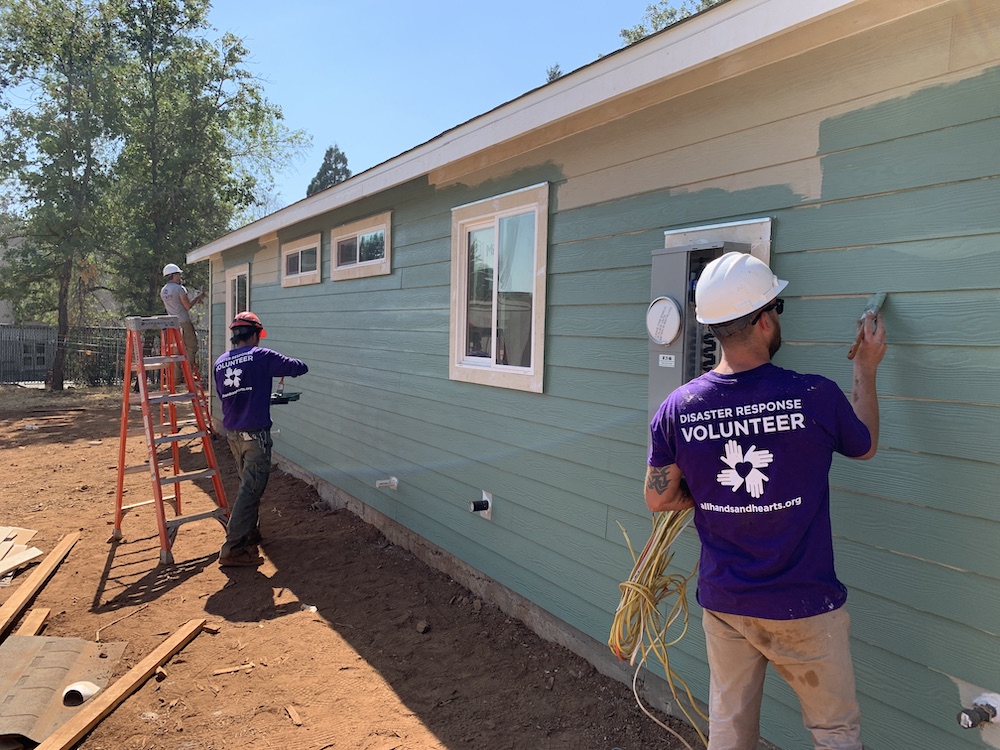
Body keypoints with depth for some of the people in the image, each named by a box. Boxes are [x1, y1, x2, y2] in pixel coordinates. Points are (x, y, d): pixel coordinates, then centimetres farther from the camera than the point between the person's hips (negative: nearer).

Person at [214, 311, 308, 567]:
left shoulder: (220, 363, 9)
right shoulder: (261, 356, -9)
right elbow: (300, 367, -7)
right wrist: (285, 365, 17)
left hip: (232, 434, 8)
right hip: (255, 434, -7)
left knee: (249, 485, 22)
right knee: (250, 490, -5)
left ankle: (250, 534, 34)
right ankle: (232, 549, -5)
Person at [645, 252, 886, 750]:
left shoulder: (676, 408, -13)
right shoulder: (816, 397, -20)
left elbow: (658, 499, -1)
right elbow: (865, 446, 4)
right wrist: (867, 368, 14)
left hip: (722, 603, 3)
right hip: (803, 607, -2)